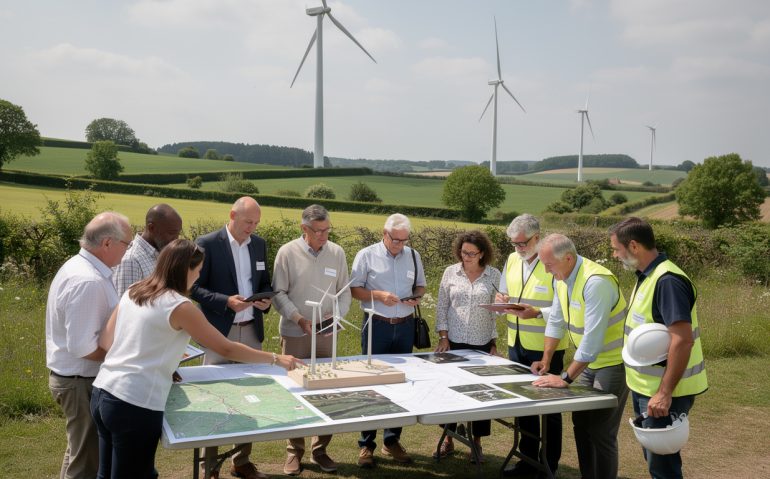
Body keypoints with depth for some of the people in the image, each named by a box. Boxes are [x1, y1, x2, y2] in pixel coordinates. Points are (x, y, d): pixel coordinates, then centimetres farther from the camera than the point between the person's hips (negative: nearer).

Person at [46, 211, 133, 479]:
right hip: (82, 381, -10)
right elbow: (82, 347, -28)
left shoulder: (80, 266, 6)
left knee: (83, 453, 23)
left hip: (75, 377, 10)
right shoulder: (89, 281, -27)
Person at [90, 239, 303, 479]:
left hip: (103, 393, 8)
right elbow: (226, 349, -8)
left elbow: (105, 341, 14)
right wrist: (276, 359, 1)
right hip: (135, 405, -8)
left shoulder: (132, 292, 9)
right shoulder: (179, 306, -12)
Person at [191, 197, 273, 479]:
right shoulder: (207, 244, -9)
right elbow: (194, 288, -9)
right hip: (220, 332, -5)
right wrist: (226, 301, -22)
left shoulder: (259, 244, 8)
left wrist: (265, 300, -5)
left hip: (252, 331, 5)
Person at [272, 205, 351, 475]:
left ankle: (320, 450, 20)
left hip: (327, 334, 3)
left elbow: (345, 292, 6)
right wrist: (299, 319, -17)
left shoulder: (337, 253, 2)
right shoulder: (287, 253, -6)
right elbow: (278, 293, -5)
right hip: (294, 334, -2)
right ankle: (294, 451, 19)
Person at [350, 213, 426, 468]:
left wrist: (416, 297, -6)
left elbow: (420, 285, 16)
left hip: (405, 326, 4)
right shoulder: (366, 255, -5)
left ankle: (392, 440, 22)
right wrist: (379, 295, -19)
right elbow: (354, 289, -5)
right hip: (377, 326, -4)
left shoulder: (413, 256, 6)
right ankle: (366, 444, 12)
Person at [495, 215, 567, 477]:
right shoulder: (512, 260, 6)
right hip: (517, 346, 7)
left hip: (547, 348, -7)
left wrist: (537, 312, -31)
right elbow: (504, 296, 16)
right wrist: (501, 300, -6)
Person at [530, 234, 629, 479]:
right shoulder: (562, 277, -1)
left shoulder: (596, 282, -28)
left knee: (601, 431, -5)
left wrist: (566, 378, -27)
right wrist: (546, 361, 7)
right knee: (581, 422, 13)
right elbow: (556, 321, 9)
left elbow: (592, 338, -30)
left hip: (614, 361, -8)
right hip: (589, 361, 8)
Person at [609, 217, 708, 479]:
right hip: (646, 386, 9)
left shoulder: (667, 281, -22)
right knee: (653, 455, 20)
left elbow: (682, 340, -27)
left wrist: (665, 393, -27)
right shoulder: (647, 276, 8)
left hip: (663, 392, -9)